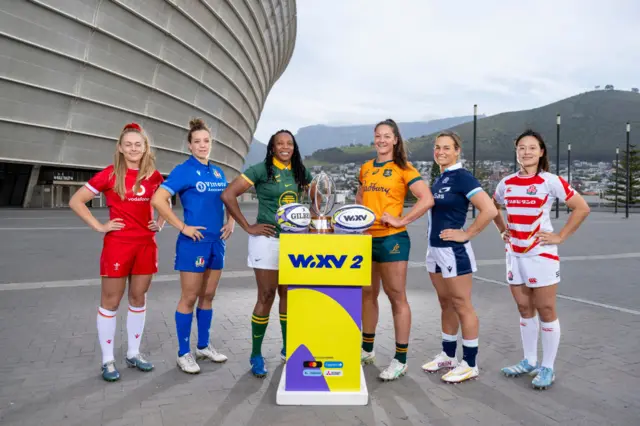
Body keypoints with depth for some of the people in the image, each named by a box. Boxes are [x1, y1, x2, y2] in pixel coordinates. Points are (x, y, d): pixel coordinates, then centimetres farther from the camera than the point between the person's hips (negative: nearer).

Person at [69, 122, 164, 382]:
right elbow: (75, 201, -3)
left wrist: (160, 223, 6)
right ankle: (108, 360, 17)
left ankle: (133, 354, 25)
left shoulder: (154, 176, 4)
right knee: (110, 302, 4)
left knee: (138, 299, 12)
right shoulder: (110, 175, -6)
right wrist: (99, 226, -9)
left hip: (146, 244, 4)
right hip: (118, 245, -4)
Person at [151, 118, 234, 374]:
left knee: (208, 296, 14)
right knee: (189, 298, 2)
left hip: (217, 241, 6)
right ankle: (184, 353, 15)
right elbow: (158, 200, -17)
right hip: (194, 241, -6)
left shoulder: (218, 172, 11)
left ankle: (203, 346, 28)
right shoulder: (183, 170, -8)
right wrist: (182, 227, -17)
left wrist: (230, 222, 7)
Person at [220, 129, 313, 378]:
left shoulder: (300, 172, 7)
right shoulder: (261, 170, -9)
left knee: (288, 294, 13)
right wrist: (248, 227, -14)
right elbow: (228, 195, -14)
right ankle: (256, 354, 14)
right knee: (266, 296, -1)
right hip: (268, 239, -5)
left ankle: (287, 348, 28)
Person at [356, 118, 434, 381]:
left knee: (397, 298, 1)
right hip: (367, 238, 6)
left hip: (392, 239, -6)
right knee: (368, 294, 15)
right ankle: (367, 349, 31)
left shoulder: (404, 169, -5)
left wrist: (401, 220, -16)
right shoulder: (366, 168, 11)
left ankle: (400, 360, 12)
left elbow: (427, 200, -14)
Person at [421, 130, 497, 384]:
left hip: (453, 251, -8)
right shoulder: (439, 180, 12)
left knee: (462, 306, 1)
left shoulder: (462, 177, -13)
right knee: (446, 304, 16)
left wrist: (467, 234, -16)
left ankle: (470, 364, 12)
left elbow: (490, 210, -21)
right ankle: (448, 356, 29)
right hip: (435, 250, 9)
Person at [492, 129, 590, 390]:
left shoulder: (550, 181, -8)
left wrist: (560, 236, -11)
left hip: (541, 254, -5)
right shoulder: (506, 183, 6)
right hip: (514, 254, 5)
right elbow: (492, 207, 23)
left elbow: (582, 208, -8)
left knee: (545, 310, 3)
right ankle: (529, 362, 27)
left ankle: (547, 368, 15)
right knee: (524, 309, 13)